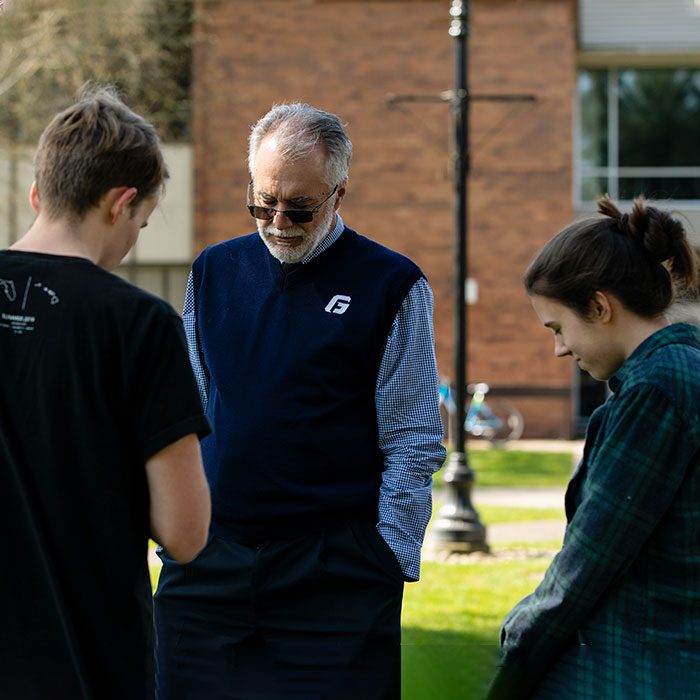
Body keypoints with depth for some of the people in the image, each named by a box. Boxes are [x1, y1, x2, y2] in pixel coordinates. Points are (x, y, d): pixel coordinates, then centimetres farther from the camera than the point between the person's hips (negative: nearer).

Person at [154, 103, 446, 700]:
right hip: (207, 561, 4)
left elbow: (414, 446, -2)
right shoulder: (214, 272, 11)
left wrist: (389, 563, -7)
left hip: (336, 578, -4)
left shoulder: (391, 286, -1)